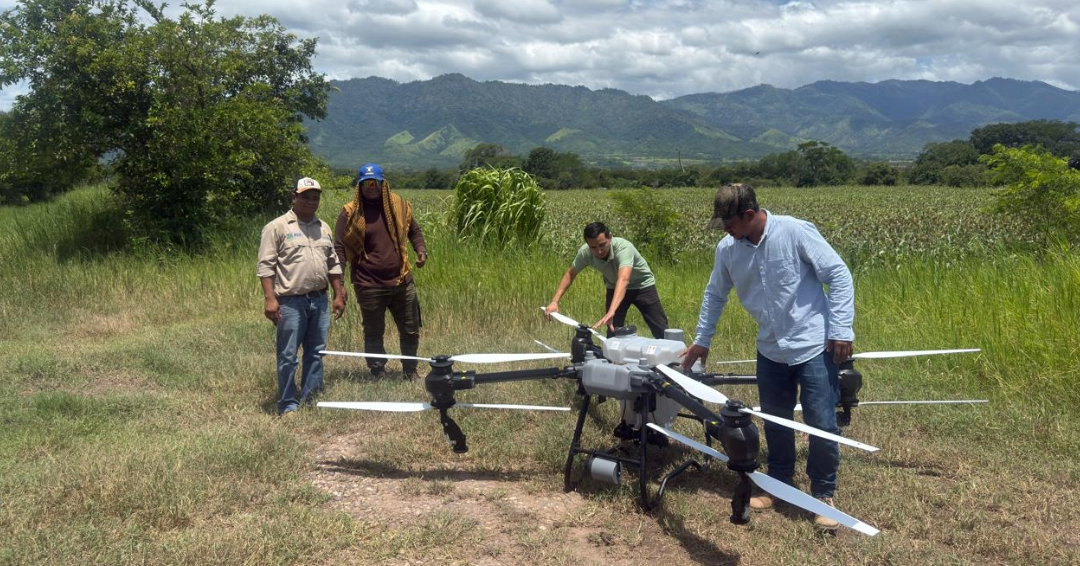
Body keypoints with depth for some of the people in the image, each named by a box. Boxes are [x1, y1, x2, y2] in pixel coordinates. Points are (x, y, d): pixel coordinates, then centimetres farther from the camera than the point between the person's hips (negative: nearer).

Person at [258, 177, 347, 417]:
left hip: (319, 299, 6)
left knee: (316, 352, 11)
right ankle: (288, 405, 8)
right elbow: (266, 265, -9)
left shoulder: (323, 228, 14)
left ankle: (311, 398, 21)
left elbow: (333, 264, 19)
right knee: (288, 356, -1)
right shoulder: (277, 227, -5)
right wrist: (270, 299, -15)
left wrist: (339, 295, 14)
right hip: (290, 301, -6)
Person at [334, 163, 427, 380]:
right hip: (369, 287, -3)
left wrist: (421, 250, -1)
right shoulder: (350, 212, -6)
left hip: (402, 282, 3)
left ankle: (410, 371, 33)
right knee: (373, 334, 9)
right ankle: (378, 375, 25)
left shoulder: (399, 205, 4)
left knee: (411, 331, 14)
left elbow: (414, 230, 18)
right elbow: (339, 248, -6)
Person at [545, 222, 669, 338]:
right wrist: (555, 301, -16)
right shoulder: (585, 252, -25)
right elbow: (570, 274, -6)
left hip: (642, 286, -3)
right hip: (615, 288, 4)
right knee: (613, 332, -4)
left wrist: (611, 312, -68)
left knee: (661, 332, -5)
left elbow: (623, 280, -55)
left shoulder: (623, 248, -40)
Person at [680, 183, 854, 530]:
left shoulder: (795, 232, -18)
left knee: (822, 425, -1)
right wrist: (702, 340, 18)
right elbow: (715, 295, 14)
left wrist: (842, 330, -15)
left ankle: (823, 494, 19)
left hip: (814, 348, -5)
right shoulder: (727, 249, -2)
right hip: (771, 351, 5)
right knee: (775, 424, 14)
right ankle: (779, 483, 34)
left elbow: (839, 276, -13)